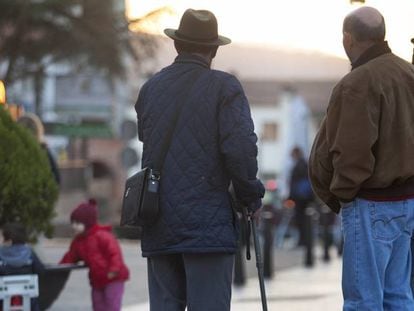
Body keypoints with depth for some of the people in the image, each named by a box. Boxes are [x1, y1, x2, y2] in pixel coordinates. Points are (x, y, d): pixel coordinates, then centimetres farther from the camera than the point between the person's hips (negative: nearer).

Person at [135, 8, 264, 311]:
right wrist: (251, 196, -1)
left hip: (158, 228, 5)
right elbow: (240, 147, -14)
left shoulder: (151, 88, 12)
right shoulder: (224, 87, -5)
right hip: (207, 223, -5)